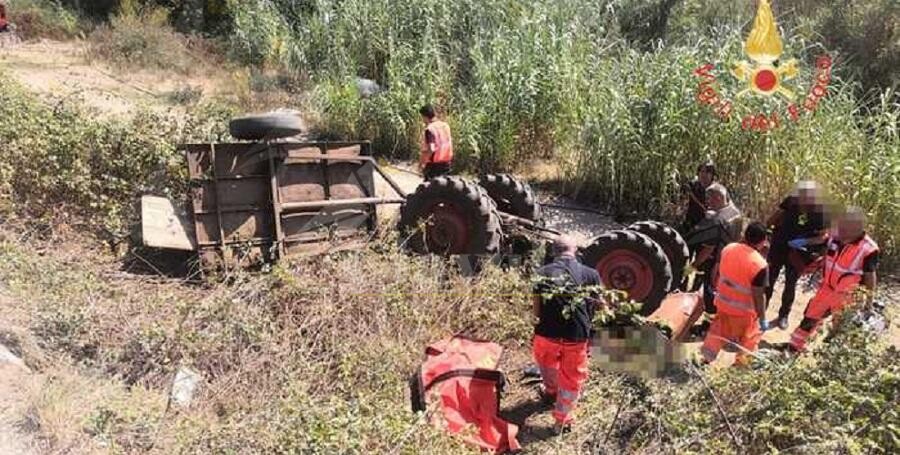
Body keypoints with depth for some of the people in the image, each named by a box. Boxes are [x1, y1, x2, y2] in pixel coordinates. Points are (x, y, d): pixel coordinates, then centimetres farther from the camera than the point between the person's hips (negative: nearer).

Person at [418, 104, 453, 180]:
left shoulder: (429, 129, -17)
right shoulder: (446, 125, 5)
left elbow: (431, 149, -23)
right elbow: (450, 144, 11)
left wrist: (421, 162, -13)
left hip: (434, 164, -7)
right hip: (446, 163, 7)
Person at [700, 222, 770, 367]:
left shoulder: (727, 249, -10)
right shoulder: (760, 265, -28)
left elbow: (717, 272, 5)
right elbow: (758, 296, -22)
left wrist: (715, 288, 23)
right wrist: (762, 318, -10)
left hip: (722, 302, 5)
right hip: (743, 310, -5)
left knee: (718, 330, 26)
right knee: (750, 336, 20)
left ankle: (707, 356, 35)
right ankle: (741, 363, 32)